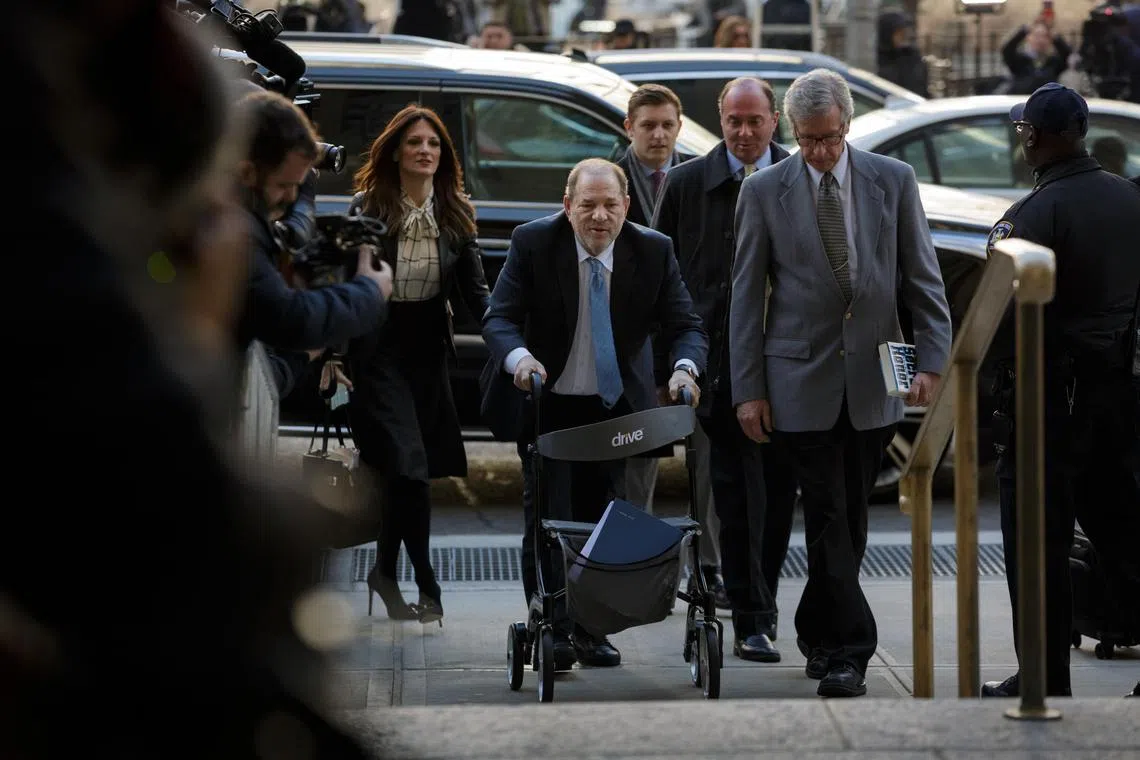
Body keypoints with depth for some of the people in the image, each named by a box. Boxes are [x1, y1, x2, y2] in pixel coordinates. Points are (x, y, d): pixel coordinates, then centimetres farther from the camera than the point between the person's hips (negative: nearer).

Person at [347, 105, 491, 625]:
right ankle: (426, 586, -2)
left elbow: (473, 290, 4)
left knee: (400, 469, 8)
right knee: (409, 466, -12)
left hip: (427, 350, 4)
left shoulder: (455, 213, 4)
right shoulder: (368, 208, -7)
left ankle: (386, 572, 25)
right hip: (377, 348, -4)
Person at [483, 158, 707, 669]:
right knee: (548, 518, -4)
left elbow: (685, 325, -10)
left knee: (603, 520, 8)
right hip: (548, 402, -2)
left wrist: (685, 368, -32)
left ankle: (592, 629, 17)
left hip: (615, 406, 2)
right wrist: (519, 357, -40)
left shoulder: (653, 251, -10)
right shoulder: (533, 243, -14)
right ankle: (551, 629, 3)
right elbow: (499, 318, -18)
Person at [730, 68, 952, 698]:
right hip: (802, 380, -2)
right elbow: (746, 294, 1)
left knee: (850, 517, 9)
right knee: (828, 517, -7)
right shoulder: (764, 191, -1)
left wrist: (931, 361, -5)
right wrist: (748, 388, -4)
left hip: (872, 381, 2)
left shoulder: (893, 181, 3)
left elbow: (923, 279, 5)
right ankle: (849, 649, -4)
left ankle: (819, 633, 27)